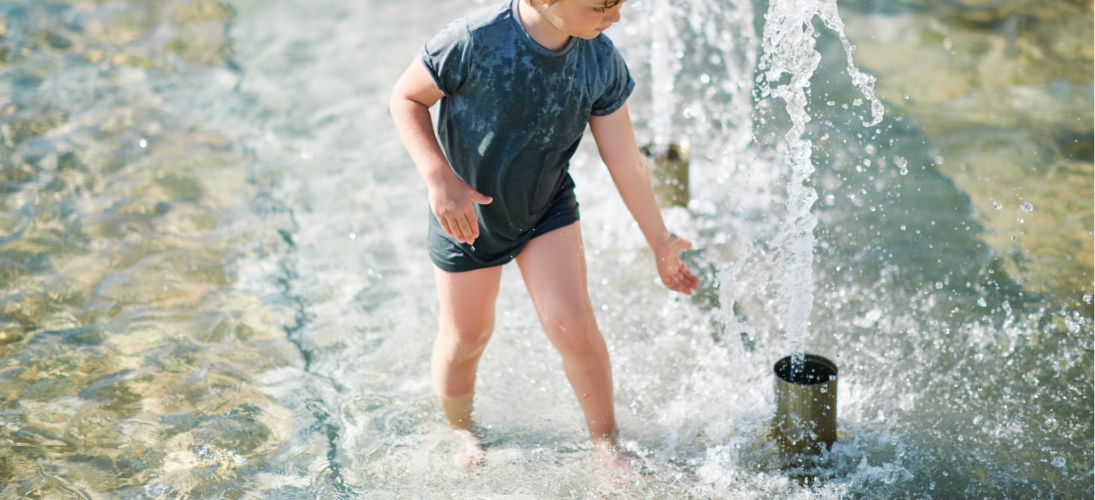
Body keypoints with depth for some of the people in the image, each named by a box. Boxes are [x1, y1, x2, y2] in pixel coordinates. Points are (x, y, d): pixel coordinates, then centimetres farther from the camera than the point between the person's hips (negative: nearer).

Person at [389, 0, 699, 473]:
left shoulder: (601, 61, -18)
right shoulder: (474, 42, -31)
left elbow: (625, 160, -8)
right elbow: (406, 97, -16)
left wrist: (661, 242, -2)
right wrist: (440, 178, -28)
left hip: (548, 208, 2)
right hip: (466, 214, -2)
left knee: (572, 325, -9)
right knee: (465, 337, 13)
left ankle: (607, 446, 13)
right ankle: (461, 431, 43)